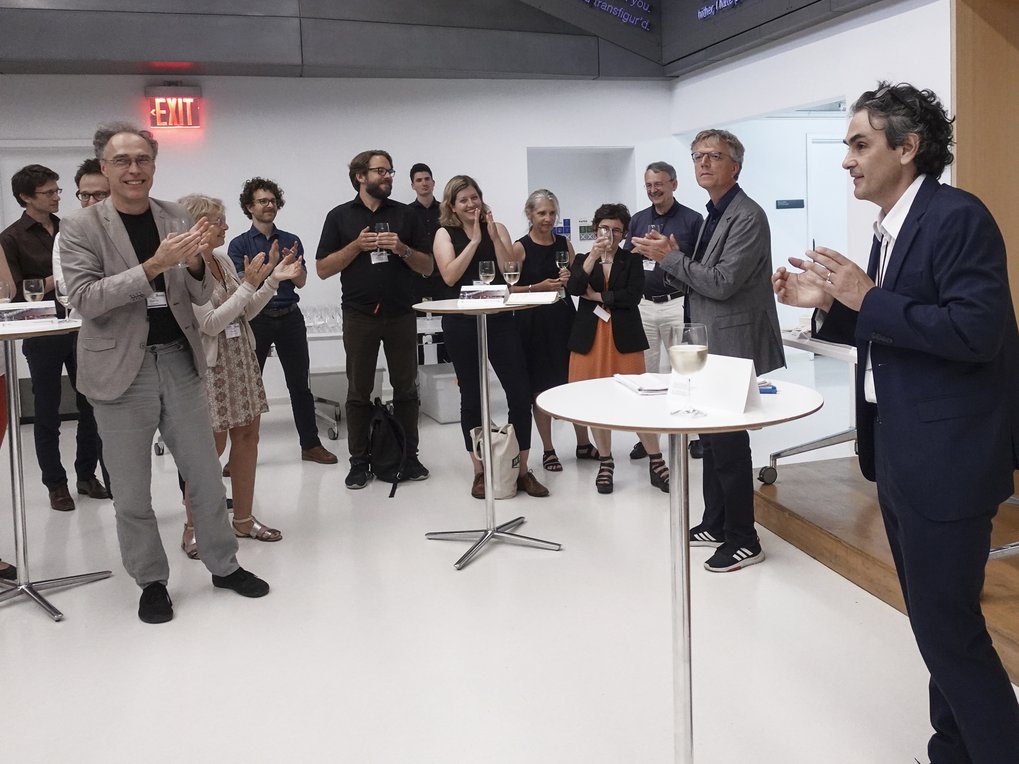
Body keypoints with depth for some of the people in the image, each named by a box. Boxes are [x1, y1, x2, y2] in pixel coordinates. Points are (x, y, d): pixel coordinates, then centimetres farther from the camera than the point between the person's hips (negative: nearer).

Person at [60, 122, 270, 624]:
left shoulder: (177, 218, 4)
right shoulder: (81, 227, -5)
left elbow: (201, 296, 7)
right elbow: (85, 298, -15)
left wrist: (194, 264, -16)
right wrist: (154, 266, -25)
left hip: (179, 361, 3)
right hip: (122, 370, -3)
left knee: (206, 475, 11)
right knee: (132, 491, 8)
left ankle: (223, 565, 28)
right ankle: (151, 580, 25)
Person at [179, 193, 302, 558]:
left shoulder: (223, 260, 8)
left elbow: (245, 312, 12)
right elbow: (210, 323, -20)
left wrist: (273, 280, 1)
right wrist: (250, 284, -20)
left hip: (242, 358, 8)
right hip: (211, 365, -8)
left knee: (248, 435, 9)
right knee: (212, 444, -2)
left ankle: (243, 519, 22)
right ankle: (193, 528, 13)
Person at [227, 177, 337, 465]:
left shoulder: (291, 241, 10)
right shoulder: (240, 244, 2)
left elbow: (301, 281, 5)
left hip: (290, 318, 3)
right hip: (256, 319, -2)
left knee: (299, 384, 8)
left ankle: (310, 444, 16)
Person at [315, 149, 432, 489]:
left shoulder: (404, 215, 8)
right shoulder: (340, 216, 4)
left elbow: (427, 267, 8)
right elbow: (323, 269, 1)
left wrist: (402, 249, -10)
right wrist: (357, 246, -11)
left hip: (401, 315, 1)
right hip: (359, 317, -1)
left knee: (406, 389, 6)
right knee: (358, 392, 5)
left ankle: (409, 457, 17)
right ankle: (359, 462, 13)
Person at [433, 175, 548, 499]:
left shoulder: (497, 228, 8)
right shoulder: (445, 234, 4)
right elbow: (450, 276, -11)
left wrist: (493, 235, -9)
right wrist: (474, 240, -11)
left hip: (500, 320, 1)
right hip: (462, 325, -1)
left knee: (520, 394, -4)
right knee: (472, 398, 7)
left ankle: (522, 470, 8)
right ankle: (480, 472, 18)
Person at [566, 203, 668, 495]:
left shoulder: (632, 260, 6)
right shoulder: (583, 259, 11)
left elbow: (633, 296, -8)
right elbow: (572, 289, -9)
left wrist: (597, 296, -5)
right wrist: (593, 255, -16)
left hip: (624, 337, -2)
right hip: (590, 337, 2)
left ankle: (656, 461, 4)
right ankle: (605, 462, 16)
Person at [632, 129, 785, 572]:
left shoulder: (747, 217, -14)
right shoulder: (713, 216, 15)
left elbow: (722, 283, -23)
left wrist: (670, 257, -15)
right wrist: (669, 258, -1)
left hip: (733, 345, -9)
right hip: (710, 345, 9)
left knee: (728, 441, -4)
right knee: (712, 437, 16)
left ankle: (743, 541, 8)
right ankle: (716, 524, 28)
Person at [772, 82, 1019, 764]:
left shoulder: (957, 216, -14)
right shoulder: (892, 227, 13)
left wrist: (867, 297, -21)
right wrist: (829, 304, 4)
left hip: (945, 456, -9)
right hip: (900, 451, 10)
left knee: (948, 627, -3)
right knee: (935, 617, 18)